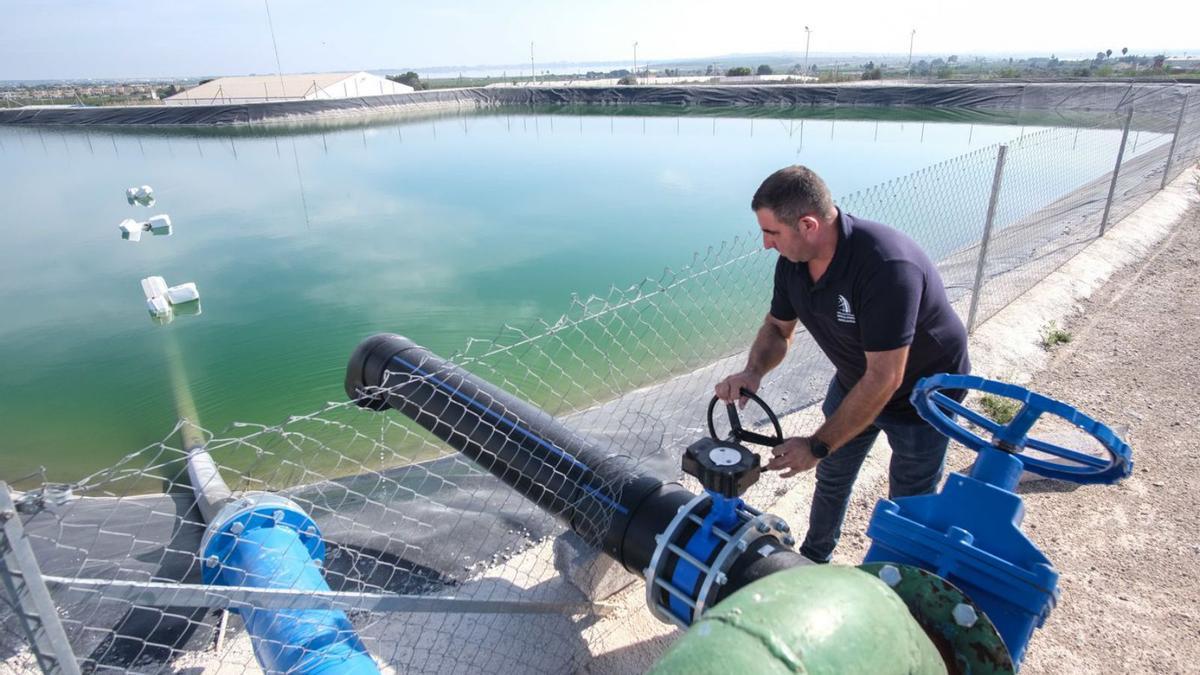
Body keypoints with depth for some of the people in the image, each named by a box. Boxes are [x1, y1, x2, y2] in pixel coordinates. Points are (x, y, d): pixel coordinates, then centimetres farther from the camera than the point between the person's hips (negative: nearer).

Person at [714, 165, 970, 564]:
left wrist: (818, 445, -33)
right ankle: (813, 561, 42)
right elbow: (778, 328, -2)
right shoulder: (792, 261, -16)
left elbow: (884, 379, -37)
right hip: (855, 381, 7)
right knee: (832, 477, 20)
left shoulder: (886, 266, -40)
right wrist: (753, 371, -24)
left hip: (922, 390, -6)